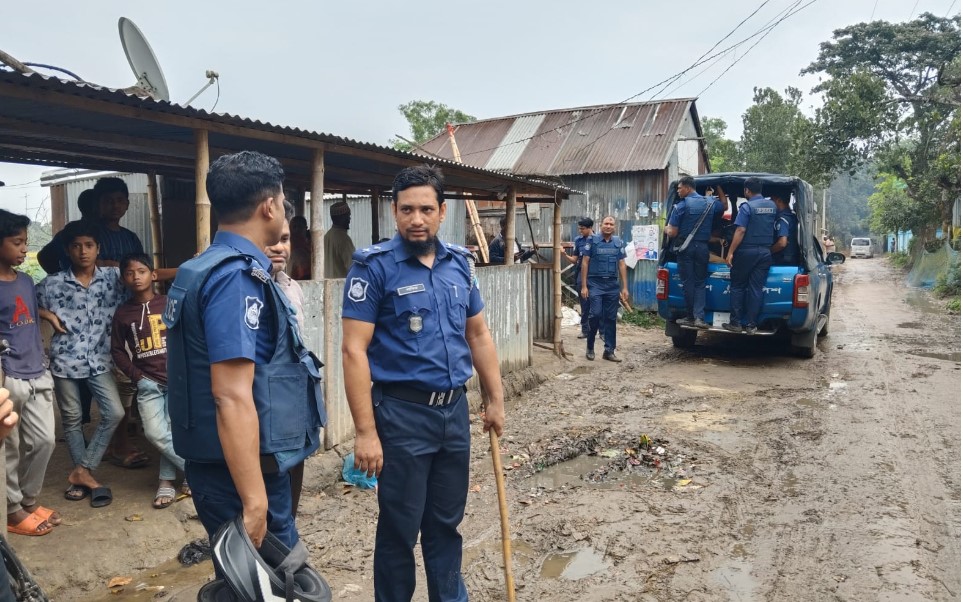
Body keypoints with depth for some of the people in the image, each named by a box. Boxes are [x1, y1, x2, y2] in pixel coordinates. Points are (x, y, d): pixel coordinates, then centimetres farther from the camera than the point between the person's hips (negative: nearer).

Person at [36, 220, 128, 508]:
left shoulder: (113, 277, -1)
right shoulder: (53, 283, -3)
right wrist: (48, 315, -6)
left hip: (99, 359, 1)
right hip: (65, 360, -1)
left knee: (114, 412, -7)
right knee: (72, 419, 8)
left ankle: (81, 472, 7)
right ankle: (86, 476, 22)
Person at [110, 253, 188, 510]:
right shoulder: (122, 312, 6)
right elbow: (117, 349, 12)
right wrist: (135, 375, 2)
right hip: (148, 382, 2)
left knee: (172, 430, -2)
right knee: (155, 433, -8)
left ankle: (167, 481, 18)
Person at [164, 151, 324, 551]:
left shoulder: (213, 266, 11)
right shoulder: (237, 277, -21)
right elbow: (232, 397, -27)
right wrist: (254, 501, -27)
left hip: (232, 464, 10)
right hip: (239, 471, -10)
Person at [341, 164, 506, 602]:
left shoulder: (459, 262, 6)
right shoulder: (375, 265, -11)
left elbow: (478, 334, 14)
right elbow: (354, 351, -14)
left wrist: (495, 400, 13)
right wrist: (366, 432, -18)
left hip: (455, 409, 5)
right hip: (403, 412, -5)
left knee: (447, 522, 18)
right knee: (399, 528, 8)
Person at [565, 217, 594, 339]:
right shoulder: (578, 240, 8)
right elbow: (574, 260, 9)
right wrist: (565, 254, -5)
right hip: (582, 274, 3)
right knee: (584, 304, 7)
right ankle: (585, 330, 14)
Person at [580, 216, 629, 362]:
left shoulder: (619, 243, 11)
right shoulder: (592, 241, 1)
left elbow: (622, 265, 12)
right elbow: (585, 263, 0)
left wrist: (625, 288, 6)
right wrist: (584, 286, -5)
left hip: (612, 285, 3)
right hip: (595, 284, -3)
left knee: (611, 318, 5)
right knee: (595, 314, -10)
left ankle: (609, 351, 12)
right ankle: (590, 347, 7)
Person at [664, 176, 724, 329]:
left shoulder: (681, 206, -11)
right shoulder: (711, 203, 4)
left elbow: (672, 233, -9)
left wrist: (666, 229, 11)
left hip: (686, 248, -4)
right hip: (703, 247, 4)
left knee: (688, 282, 4)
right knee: (700, 283, 7)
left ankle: (690, 317, 9)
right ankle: (699, 317, -6)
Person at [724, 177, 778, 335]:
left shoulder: (747, 207, -11)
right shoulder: (772, 206, 9)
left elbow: (740, 231, -17)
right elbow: (774, 229, 20)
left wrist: (730, 252, -16)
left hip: (746, 252, -5)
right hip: (765, 252, 5)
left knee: (737, 287, 6)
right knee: (756, 289, 5)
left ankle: (736, 323, 5)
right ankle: (751, 325, 5)